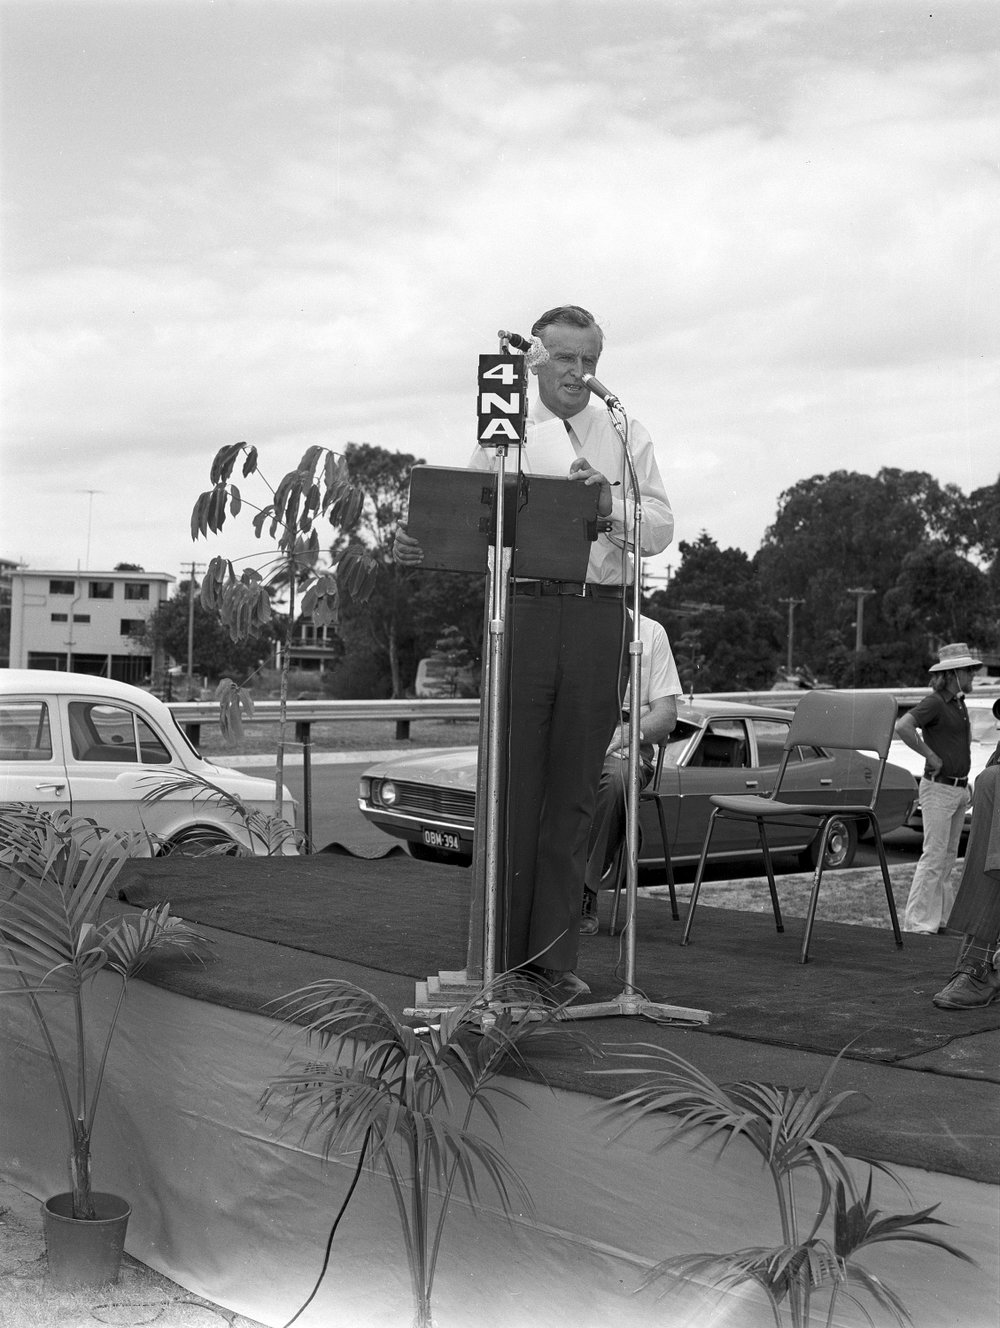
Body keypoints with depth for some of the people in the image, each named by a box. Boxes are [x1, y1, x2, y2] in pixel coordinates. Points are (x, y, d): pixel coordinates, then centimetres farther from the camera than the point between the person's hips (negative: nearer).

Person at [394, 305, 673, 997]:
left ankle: (555, 953, 11)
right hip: (521, 609, -1)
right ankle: (501, 948, 6)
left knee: (574, 790, 4)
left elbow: (661, 530, 4)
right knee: (510, 784, -2)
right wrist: (421, 545, -13)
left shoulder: (626, 435, 14)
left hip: (599, 616, 1)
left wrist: (609, 504, -15)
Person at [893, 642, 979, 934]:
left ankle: (941, 916, 20)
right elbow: (903, 727, -31)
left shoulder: (959, 703, 12)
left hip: (959, 788, 9)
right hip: (939, 789, -9)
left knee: (949, 855, 12)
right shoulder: (934, 703, -14)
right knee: (934, 855, -9)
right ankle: (918, 921, -6)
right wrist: (931, 756, -22)